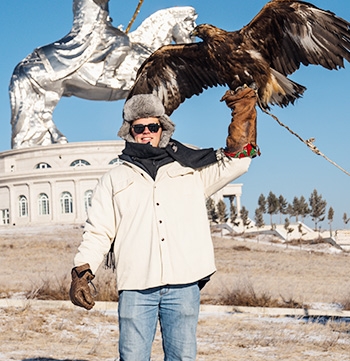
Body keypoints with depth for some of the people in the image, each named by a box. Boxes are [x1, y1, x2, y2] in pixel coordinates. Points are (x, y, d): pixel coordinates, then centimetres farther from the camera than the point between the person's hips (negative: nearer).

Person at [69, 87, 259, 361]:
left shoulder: (191, 171, 17)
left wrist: (244, 113, 1)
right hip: (135, 289, 0)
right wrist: (82, 271, -2)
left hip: (183, 286, 1)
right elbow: (98, 232, 13)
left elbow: (235, 161, 11)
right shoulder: (115, 180, 17)